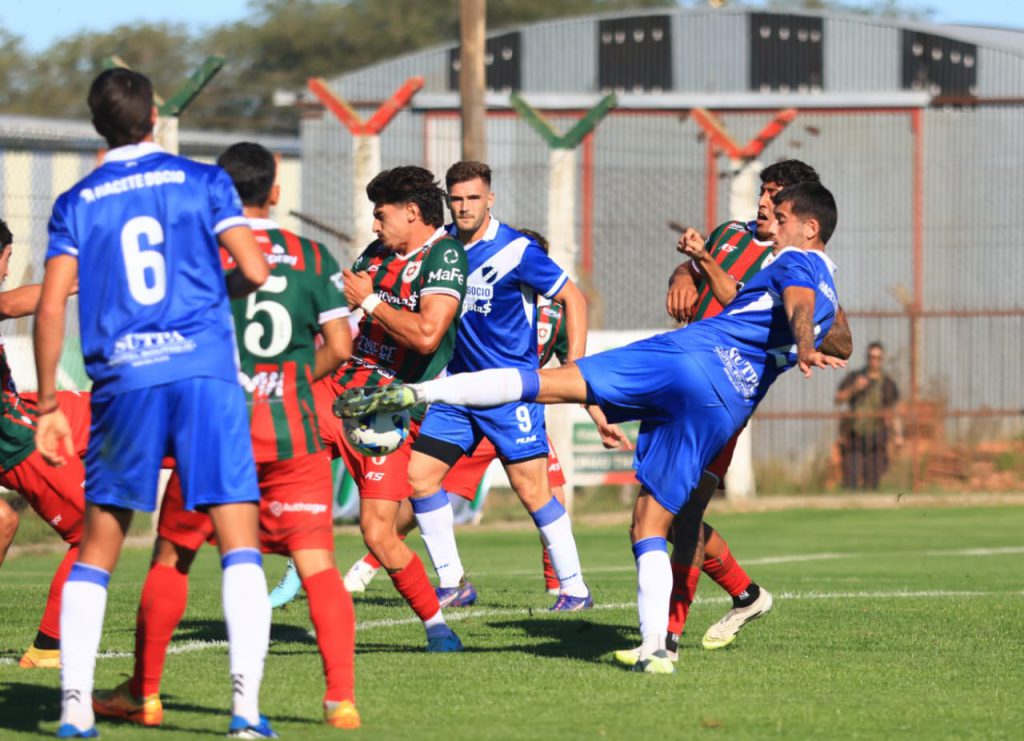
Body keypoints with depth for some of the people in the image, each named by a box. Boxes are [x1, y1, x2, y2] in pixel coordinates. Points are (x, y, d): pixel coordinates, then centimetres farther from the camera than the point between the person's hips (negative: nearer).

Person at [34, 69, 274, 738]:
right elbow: (255, 271, -3)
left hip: (123, 382, 2)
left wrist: (46, 406, 8)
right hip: (205, 370, -2)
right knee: (240, 543, -2)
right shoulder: (202, 181, 6)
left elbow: (51, 306, 2)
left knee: (96, 550, 11)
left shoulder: (77, 203, 10)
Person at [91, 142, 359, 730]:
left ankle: (143, 693, 20)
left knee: (172, 557, 13)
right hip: (292, 430, 1)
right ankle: (342, 698, -12)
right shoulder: (314, 257, 4)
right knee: (318, 565, -1)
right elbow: (339, 347, 2)